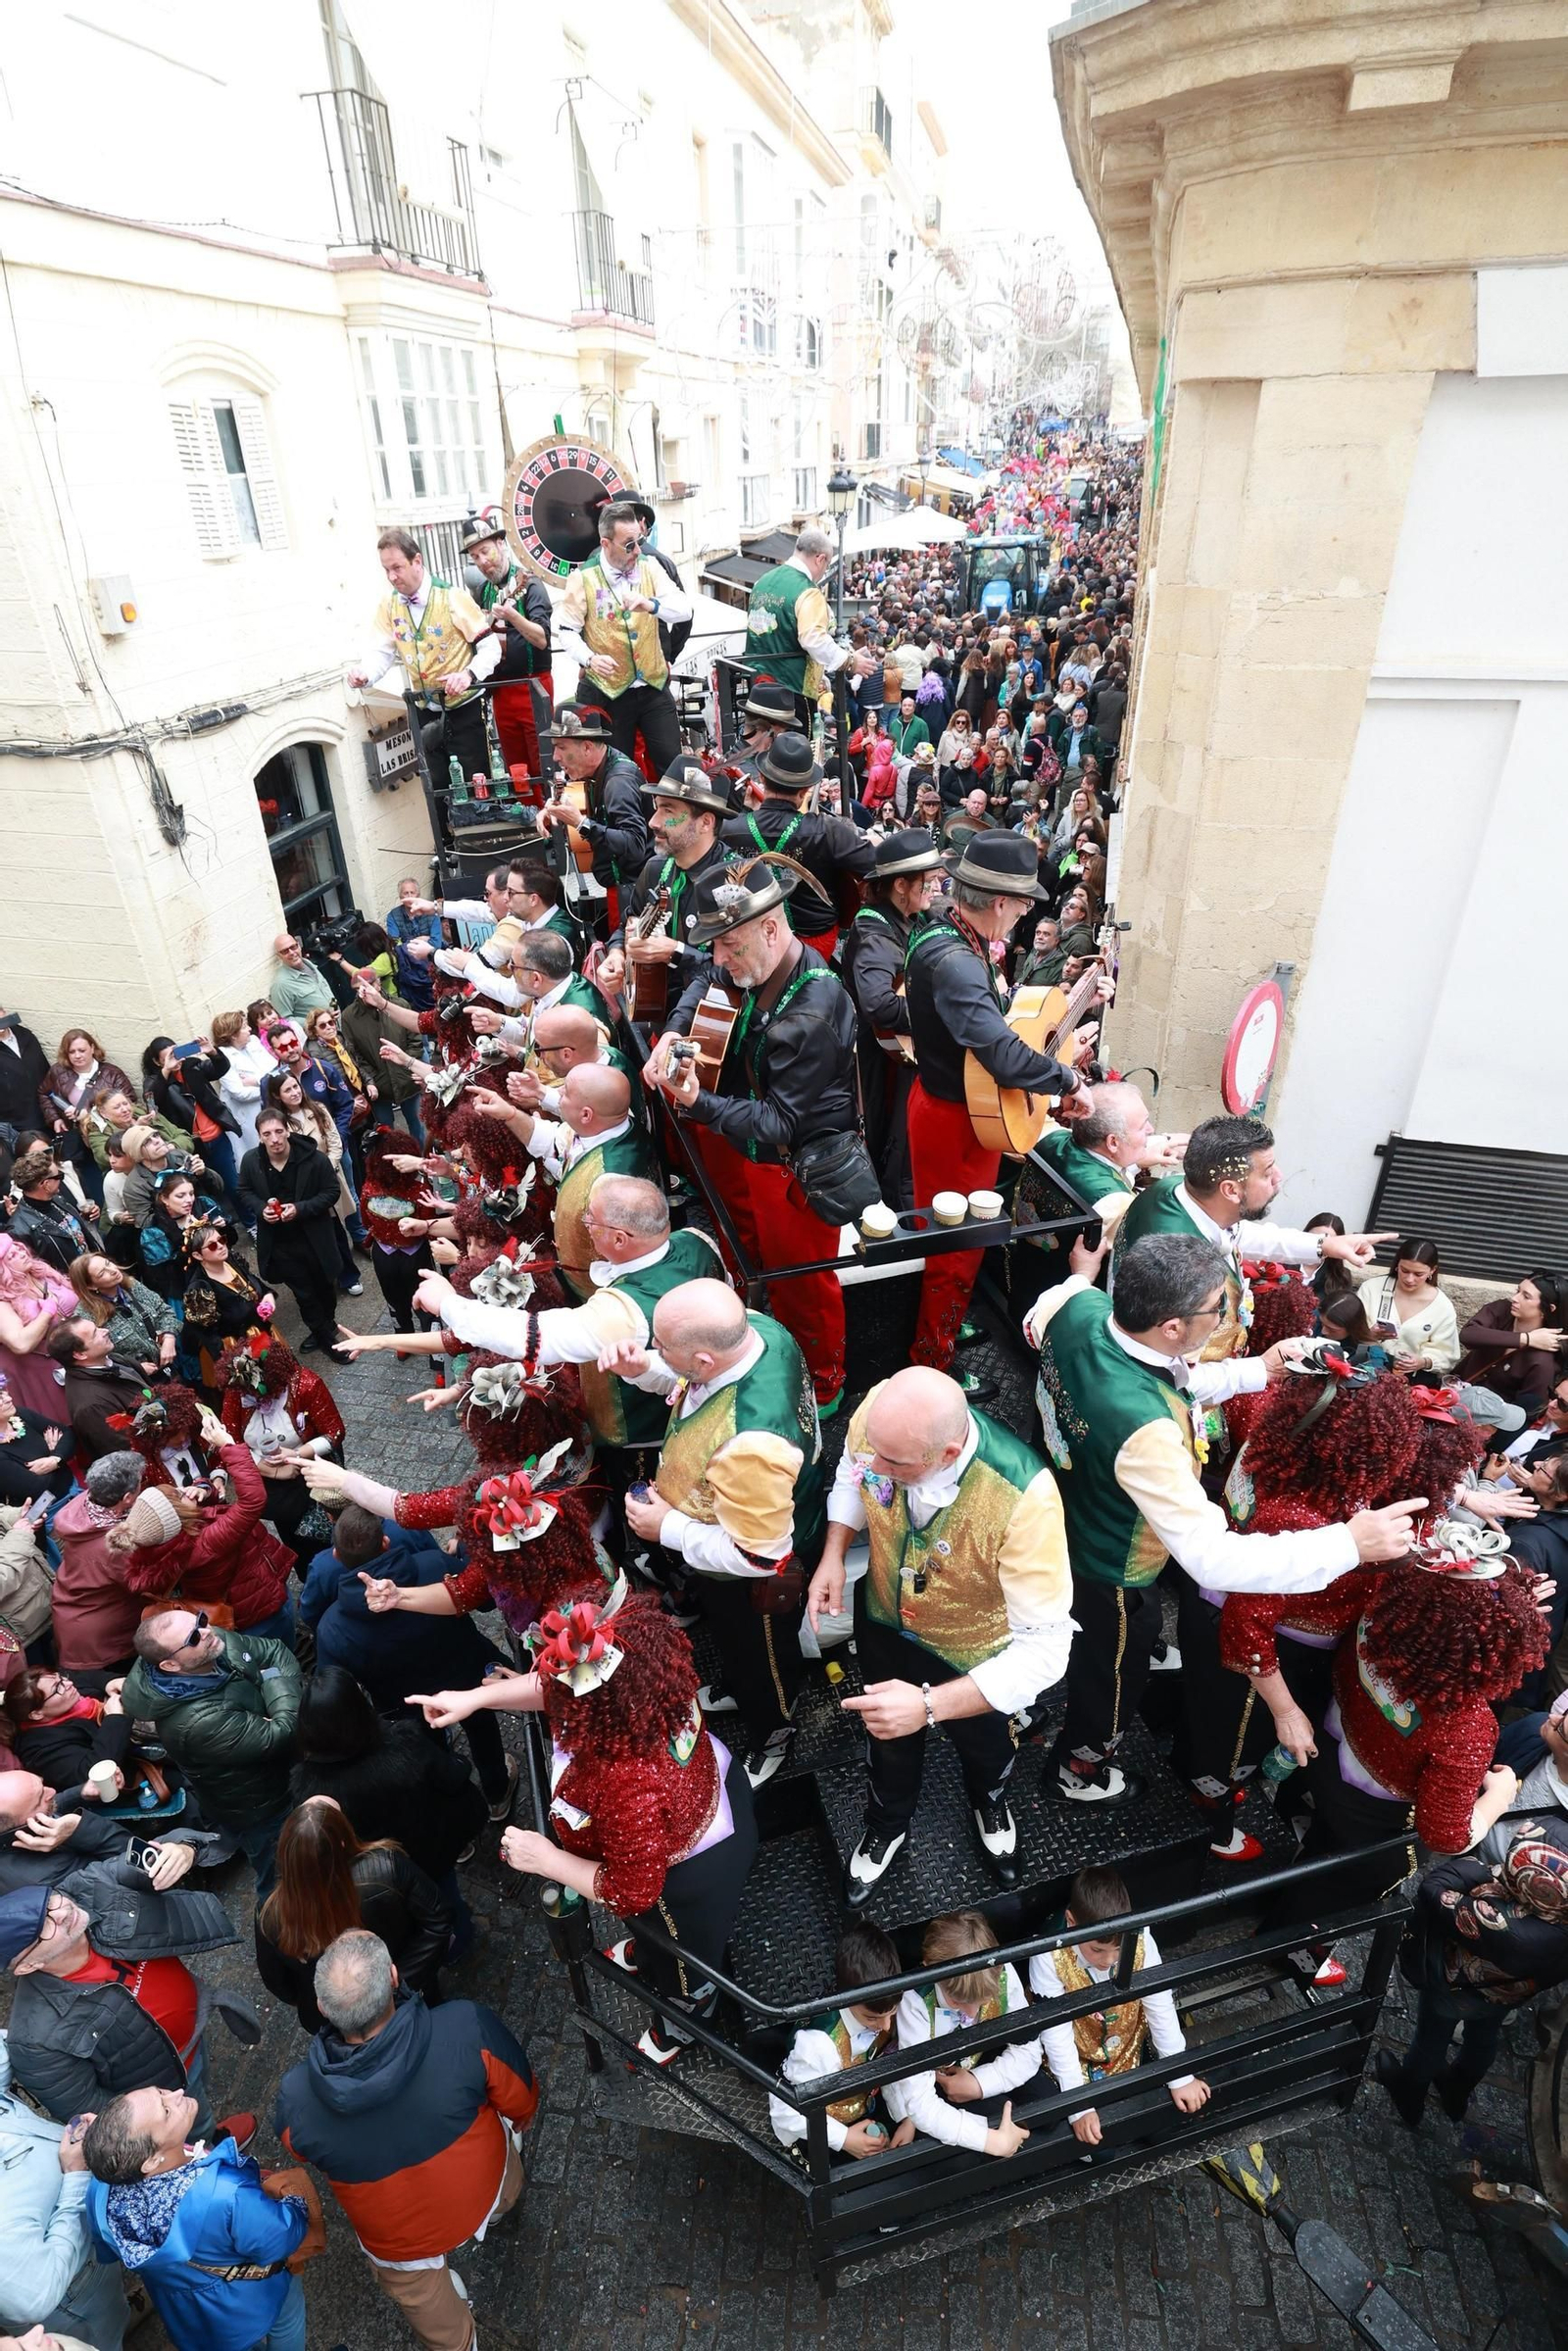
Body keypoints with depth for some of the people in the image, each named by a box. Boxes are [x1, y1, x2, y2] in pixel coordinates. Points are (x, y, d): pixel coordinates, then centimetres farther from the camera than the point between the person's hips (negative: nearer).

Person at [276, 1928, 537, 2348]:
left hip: (398, 2240, -1)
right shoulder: (467, 2029, -41)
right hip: (487, 2192, 1)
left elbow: (302, 2151, -9)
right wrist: (519, 2123, 6)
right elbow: (521, 2101, -19)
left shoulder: (297, 2099, -36)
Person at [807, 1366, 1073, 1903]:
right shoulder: (880, 1410, -33)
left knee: (981, 1742, 32)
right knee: (887, 1733, 32)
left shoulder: (1024, 1499, -45)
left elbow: (1045, 1647, -38)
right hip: (884, 1619, 3)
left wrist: (929, 1705, -45)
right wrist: (833, 1555, -20)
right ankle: (887, 1825, 66)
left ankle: (988, 1803, 70)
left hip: (972, 1650, -2)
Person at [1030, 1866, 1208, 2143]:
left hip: (1127, 2049, 3)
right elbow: (1056, 2035, -26)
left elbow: (1161, 2009, -16)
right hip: (1074, 2056, -3)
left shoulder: (1139, 1940, -27)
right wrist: (1078, 2106, -26)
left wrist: (1180, 2076, -11)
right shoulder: (1048, 1956, -34)